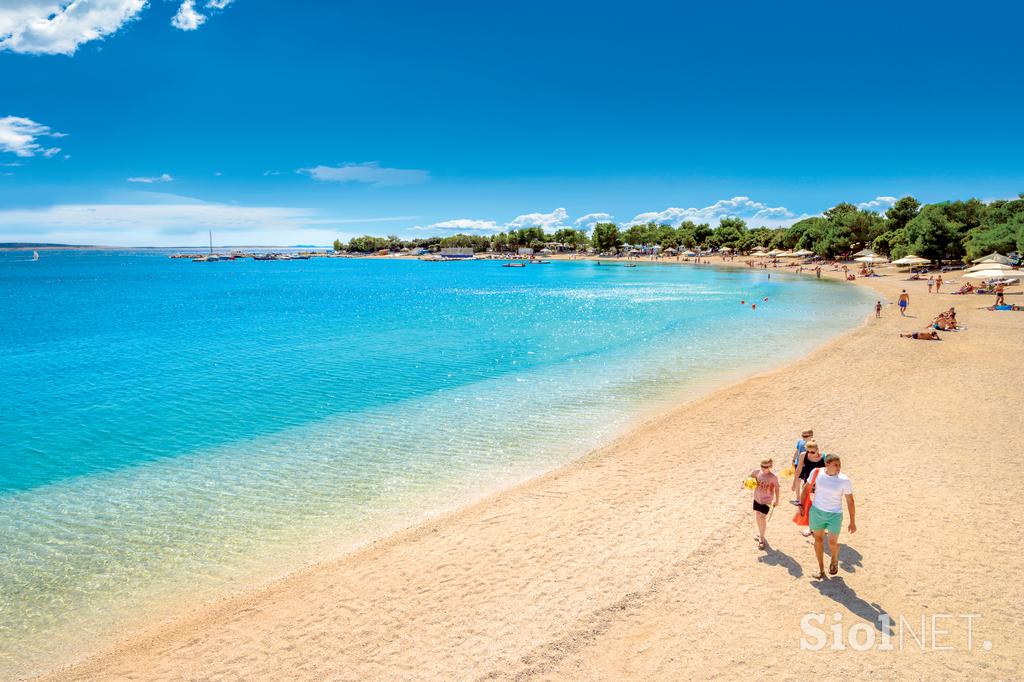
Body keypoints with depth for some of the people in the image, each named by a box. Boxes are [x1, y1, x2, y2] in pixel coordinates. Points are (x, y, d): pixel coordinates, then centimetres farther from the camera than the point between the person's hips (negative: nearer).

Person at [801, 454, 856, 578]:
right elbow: (807, 488, 7)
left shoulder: (845, 480, -16)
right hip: (816, 511, 2)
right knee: (818, 539, 12)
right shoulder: (817, 473, -10)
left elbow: (850, 501, -8)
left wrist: (853, 522, -4)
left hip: (835, 514, -2)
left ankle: (834, 560, 30)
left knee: (832, 542, -5)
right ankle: (821, 568, 30)